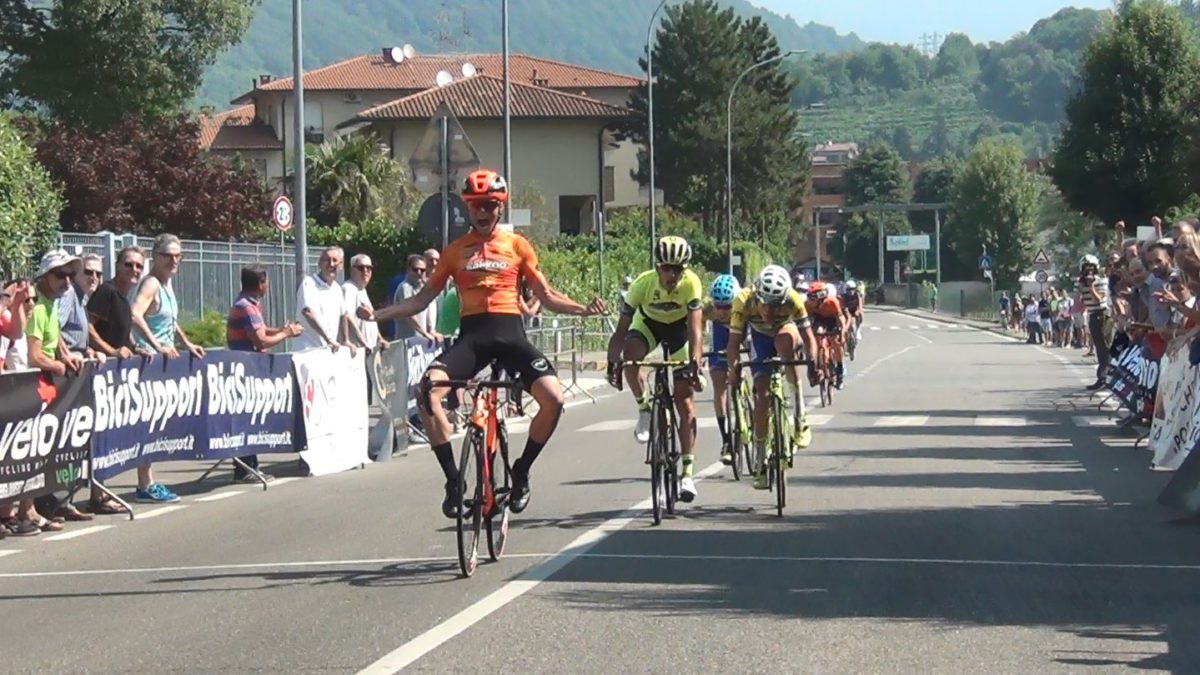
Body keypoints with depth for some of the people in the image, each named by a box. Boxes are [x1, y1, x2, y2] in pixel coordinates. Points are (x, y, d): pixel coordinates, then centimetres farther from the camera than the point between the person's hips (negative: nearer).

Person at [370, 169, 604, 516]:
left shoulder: (517, 245, 10)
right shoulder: (456, 250, 12)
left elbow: (547, 296, 11)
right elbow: (424, 297, 13)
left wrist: (582, 309, -6)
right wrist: (378, 314, 1)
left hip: (509, 331, 0)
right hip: (472, 334, 0)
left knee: (553, 397, -23)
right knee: (429, 389, -27)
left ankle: (520, 472, 2)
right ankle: (453, 479, -15)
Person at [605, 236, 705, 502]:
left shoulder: (691, 283, -34)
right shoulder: (643, 283, -33)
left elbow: (695, 328, -40)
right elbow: (622, 328, -33)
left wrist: (694, 363, -55)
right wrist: (612, 363, -47)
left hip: (679, 327, -1)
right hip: (648, 322, 1)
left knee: (685, 400, -9)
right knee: (629, 353, -35)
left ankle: (688, 472, -8)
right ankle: (644, 409, -8)